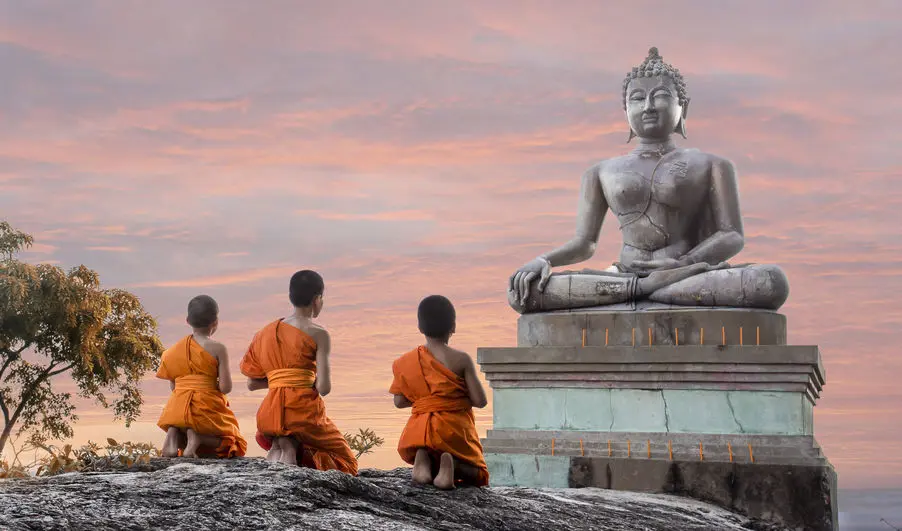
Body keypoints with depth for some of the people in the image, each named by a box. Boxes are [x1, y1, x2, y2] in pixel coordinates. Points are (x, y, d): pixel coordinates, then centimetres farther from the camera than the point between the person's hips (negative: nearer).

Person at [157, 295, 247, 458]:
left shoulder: (175, 349, 8)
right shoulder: (218, 349, -7)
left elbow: (173, 386, 10)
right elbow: (226, 387, -10)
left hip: (178, 408, 4)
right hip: (207, 407, -4)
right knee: (233, 444, 14)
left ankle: (174, 434, -8)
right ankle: (198, 437, -16)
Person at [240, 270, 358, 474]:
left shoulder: (265, 332, 12)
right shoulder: (319, 334, -4)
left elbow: (252, 383, 16)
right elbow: (324, 388, -11)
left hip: (270, 415, 5)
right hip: (304, 410, -5)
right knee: (346, 463, 14)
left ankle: (279, 449, 0)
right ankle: (295, 448, -14)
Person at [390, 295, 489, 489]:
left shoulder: (406, 362, 0)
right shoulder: (461, 360, -9)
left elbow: (399, 401, 5)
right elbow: (480, 400, -9)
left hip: (419, 431, 3)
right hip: (454, 430, -3)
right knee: (477, 474, 17)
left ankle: (423, 459, -7)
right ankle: (452, 463, -19)